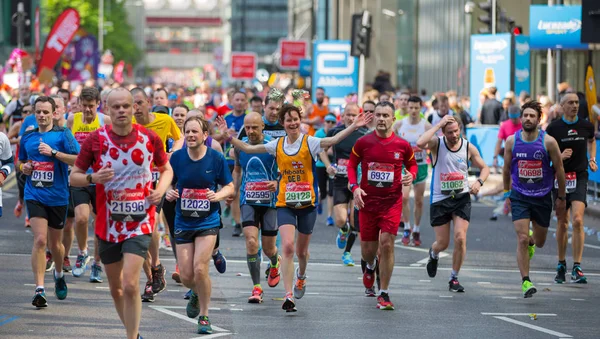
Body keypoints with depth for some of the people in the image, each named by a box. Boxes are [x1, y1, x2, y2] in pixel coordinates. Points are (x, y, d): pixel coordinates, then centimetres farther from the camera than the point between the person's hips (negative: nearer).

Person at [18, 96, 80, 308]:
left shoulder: (62, 135, -4)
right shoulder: (27, 137, 8)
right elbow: (20, 161, 25)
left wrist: (54, 153, -22)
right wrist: (23, 167, 1)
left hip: (57, 197, -1)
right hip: (34, 196, 1)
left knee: (55, 243, 13)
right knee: (40, 240, -15)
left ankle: (59, 274, 43)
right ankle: (39, 289, -17)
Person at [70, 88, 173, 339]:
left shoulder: (150, 138, -3)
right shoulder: (95, 139, -4)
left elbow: (166, 169, 14)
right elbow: (74, 177, 2)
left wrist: (161, 189, -6)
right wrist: (93, 178, -19)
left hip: (139, 222, -2)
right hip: (108, 223, 2)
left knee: (130, 285, -17)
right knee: (116, 288, 13)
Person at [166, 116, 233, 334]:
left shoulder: (216, 158, -6)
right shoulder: (177, 157, -4)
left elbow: (229, 186, 4)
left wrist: (218, 195, -17)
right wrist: (168, 193, -15)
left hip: (207, 223, -2)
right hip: (183, 223, 2)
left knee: (200, 268, -15)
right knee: (186, 276, 1)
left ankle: (204, 317, 4)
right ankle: (197, 293, 39)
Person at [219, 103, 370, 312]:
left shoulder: (309, 142, -5)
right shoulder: (277, 145, 3)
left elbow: (333, 140, -21)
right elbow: (248, 148, 6)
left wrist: (353, 127, -35)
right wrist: (228, 136, -3)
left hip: (307, 203, -1)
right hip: (285, 204, 1)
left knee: (301, 250, 12)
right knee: (287, 246, -16)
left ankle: (301, 275, 48)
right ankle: (289, 296, -17)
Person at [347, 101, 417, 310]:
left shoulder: (402, 145, -2)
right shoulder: (363, 143, -3)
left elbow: (412, 164, 15)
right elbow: (352, 165, 9)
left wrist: (411, 176, -8)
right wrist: (354, 187, -6)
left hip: (392, 201, -1)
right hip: (367, 201, 1)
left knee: (386, 243, -14)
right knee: (368, 249, 8)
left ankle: (384, 293, -4)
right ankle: (370, 267, 49)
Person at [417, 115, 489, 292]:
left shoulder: (469, 148, -1)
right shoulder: (437, 144, -8)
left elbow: (484, 168, 12)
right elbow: (420, 143, -31)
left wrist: (479, 182, -9)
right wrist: (439, 124, -25)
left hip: (461, 198, 1)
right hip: (440, 199, -1)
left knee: (460, 238, -14)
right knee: (442, 243, 6)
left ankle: (454, 278, 2)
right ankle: (433, 254, 45)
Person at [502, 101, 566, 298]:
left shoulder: (548, 142, -11)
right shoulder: (511, 141, -6)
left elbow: (559, 170, -1)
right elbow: (506, 169, 9)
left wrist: (561, 198, 4)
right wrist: (507, 194, 12)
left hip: (543, 198, 0)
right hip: (519, 197, 0)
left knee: (539, 242, 14)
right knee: (522, 239, -13)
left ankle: (532, 239, 51)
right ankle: (525, 281, -6)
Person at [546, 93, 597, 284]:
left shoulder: (586, 126, 4)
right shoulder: (553, 128, -3)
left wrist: (592, 159, 14)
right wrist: (560, 156, -17)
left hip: (580, 177, 0)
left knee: (577, 220, -15)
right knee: (562, 223, 7)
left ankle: (577, 268, -15)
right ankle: (561, 265, 25)